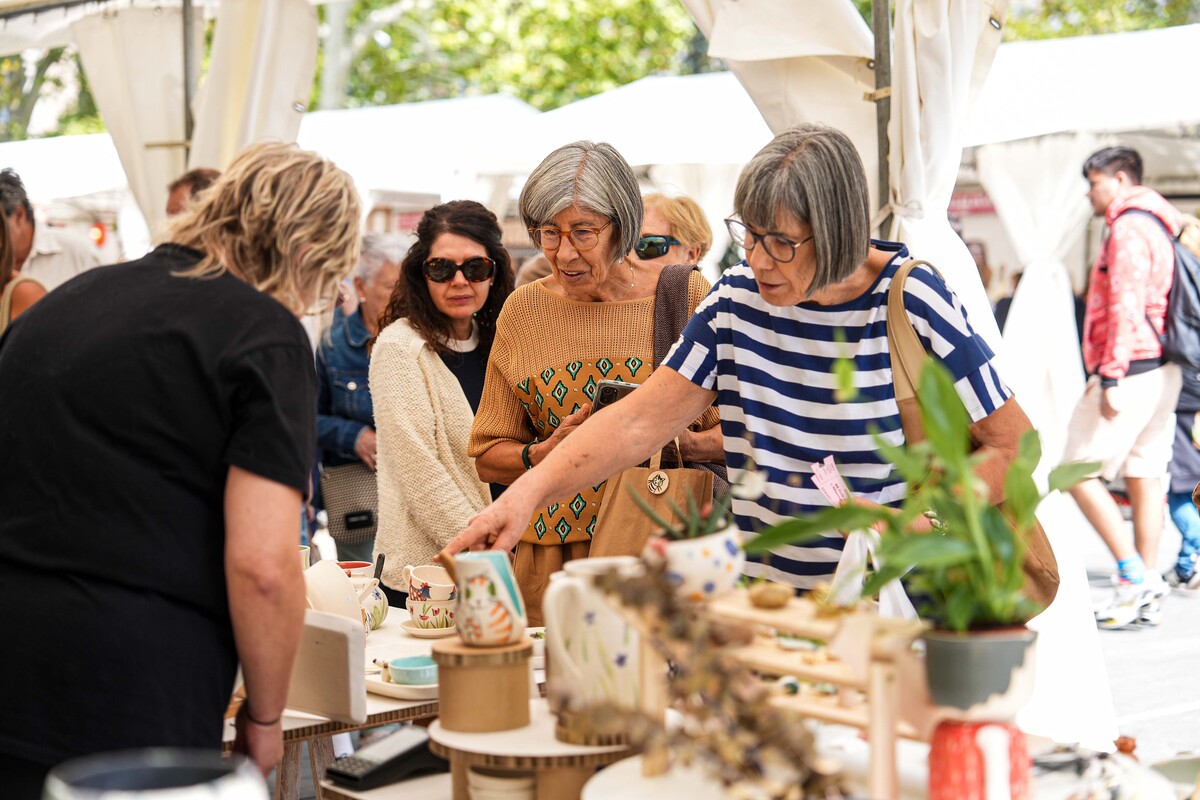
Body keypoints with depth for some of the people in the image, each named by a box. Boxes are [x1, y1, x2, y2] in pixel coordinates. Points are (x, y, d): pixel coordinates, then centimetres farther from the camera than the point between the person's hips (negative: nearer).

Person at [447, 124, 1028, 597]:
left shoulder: (911, 304, -7)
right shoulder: (738, 298, 5)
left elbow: (1016, 442, -1)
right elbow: (639, 421, 0)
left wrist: (919, 523, -16)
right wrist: (527, 492, -14)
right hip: (763, 596, 5)